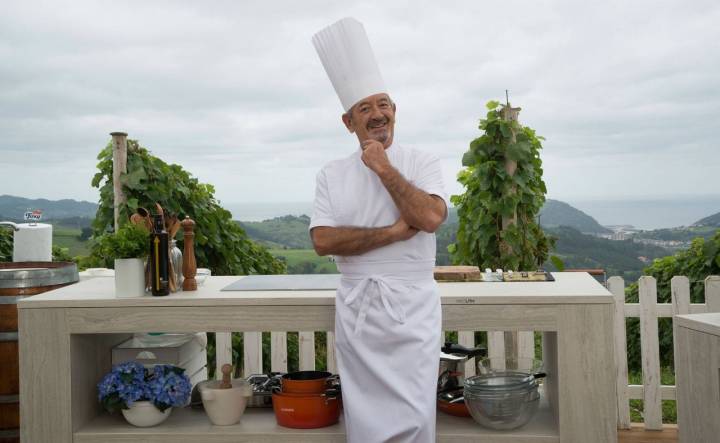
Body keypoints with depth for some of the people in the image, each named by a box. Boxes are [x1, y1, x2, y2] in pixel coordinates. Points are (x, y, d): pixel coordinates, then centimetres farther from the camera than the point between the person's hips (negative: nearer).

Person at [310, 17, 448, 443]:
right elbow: (324, 240, -8)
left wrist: (384, 169, -13)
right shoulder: (333, 174, 5)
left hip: (412, 307, -2)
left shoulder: (422, 163, 0)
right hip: (357, 309, 2)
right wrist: (393, 233, -15)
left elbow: (430, 218, -19)